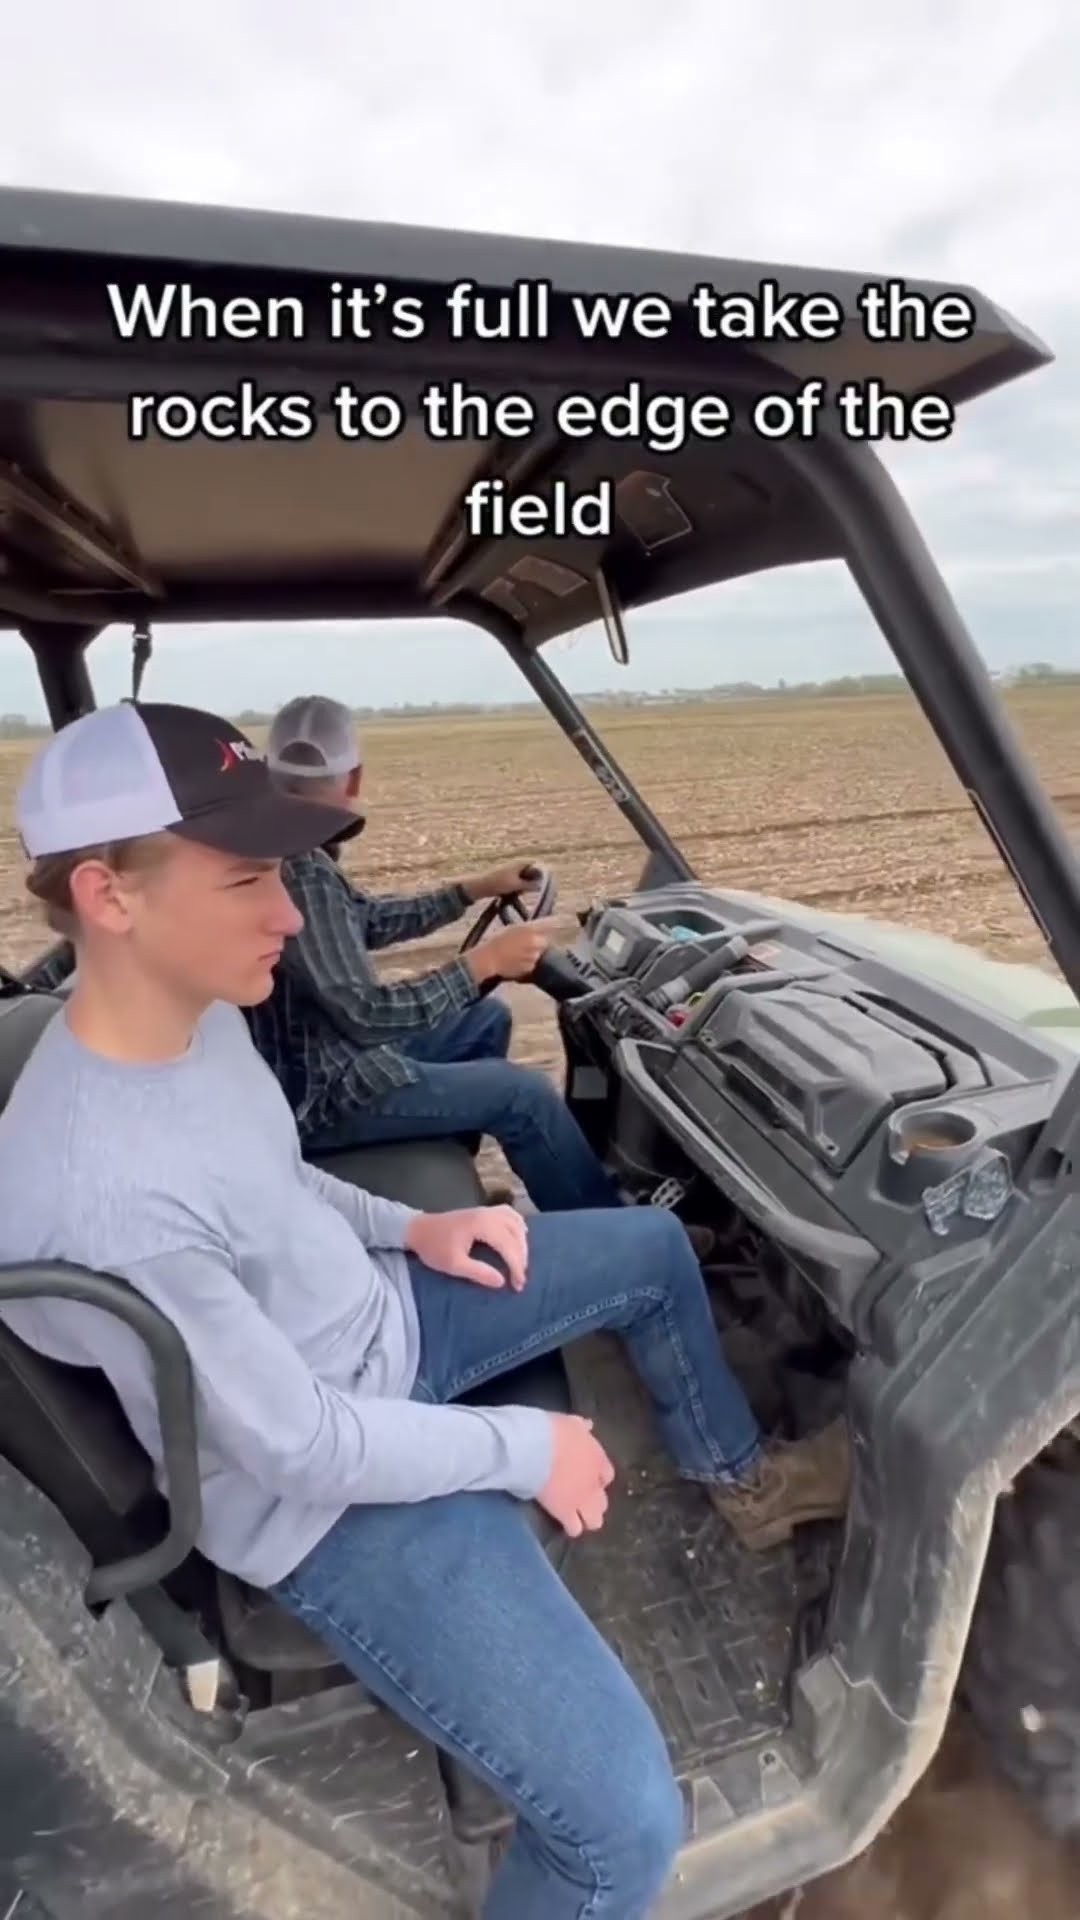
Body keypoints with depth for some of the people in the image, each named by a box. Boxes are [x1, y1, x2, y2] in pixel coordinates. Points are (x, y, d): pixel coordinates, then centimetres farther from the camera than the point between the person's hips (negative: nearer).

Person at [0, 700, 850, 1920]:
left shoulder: (193, 1010, -9)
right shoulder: (99, 1197, -35)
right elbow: (307, 1445, -26)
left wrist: (408, 1228, 0)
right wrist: (525, 1449, -13)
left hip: (381, 1311, 9)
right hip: (330, 1490, -8)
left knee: (654, 1247, 17)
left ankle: (737, 1480, 42)